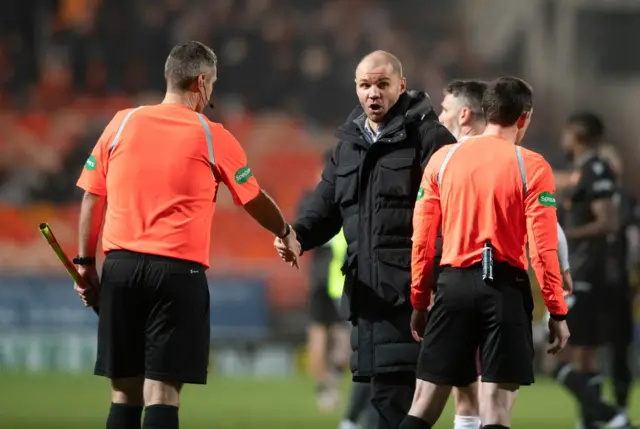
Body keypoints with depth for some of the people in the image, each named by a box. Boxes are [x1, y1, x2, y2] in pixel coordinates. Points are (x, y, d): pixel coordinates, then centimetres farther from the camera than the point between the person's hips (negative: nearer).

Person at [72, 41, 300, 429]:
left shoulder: (122, 124, 8)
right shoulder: (212, 138, 2)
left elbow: (93, 198, 9)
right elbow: (255, 201, 16)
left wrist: (86, 263, 16)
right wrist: (286, 233, 34)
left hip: (121, 266, 3)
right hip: (178, 268, -3)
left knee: (125, 392, 8)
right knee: (162, 393, -6)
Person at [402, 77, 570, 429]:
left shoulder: (443, 159, 7)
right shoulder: (531, 167, -4)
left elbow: (422, 238, 7)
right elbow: (543, 247, -8)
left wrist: (419, 301, 15)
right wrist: (557, 311, -3)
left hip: (454, 284, 3)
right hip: (504, 287, -3)